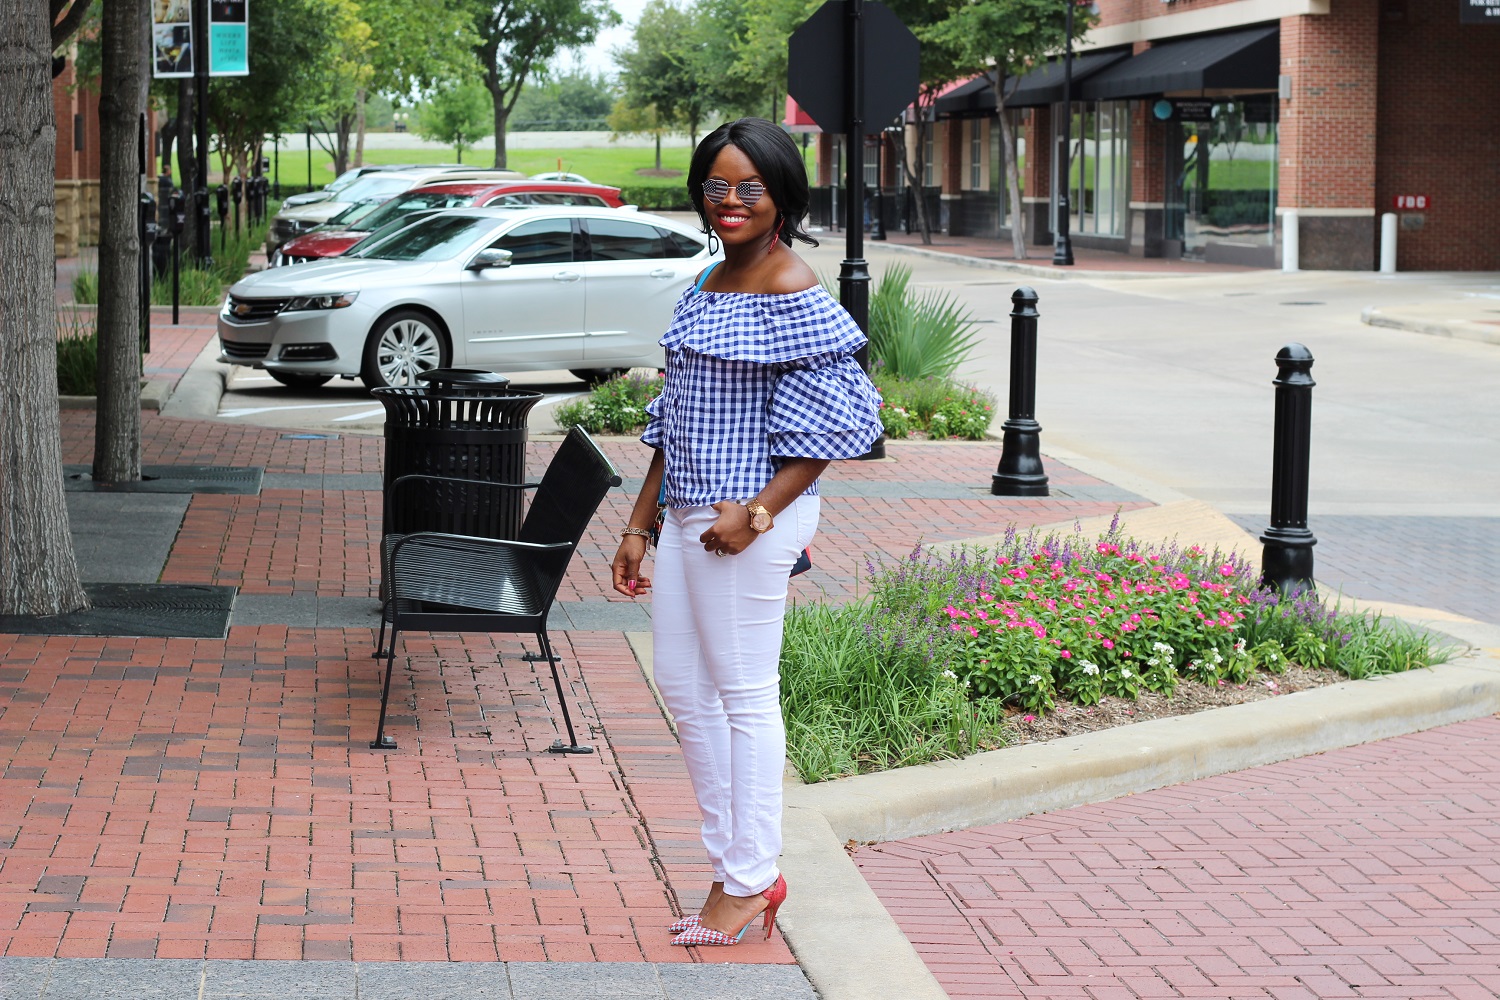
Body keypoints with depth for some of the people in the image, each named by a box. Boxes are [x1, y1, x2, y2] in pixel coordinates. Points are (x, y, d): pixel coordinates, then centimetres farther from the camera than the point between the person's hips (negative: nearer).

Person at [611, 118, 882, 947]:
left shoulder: (794, 296, -13)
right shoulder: (707, 286, 13)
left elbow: (828, 429, -15)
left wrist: (758, 512, -21)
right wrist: (640, 523, 16)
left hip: (750, 516, -9)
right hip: (688, 511, 9)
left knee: (744, 693, -1)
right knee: (680, 683, 12)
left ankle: (751, 879, 10)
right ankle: (733, 865, 22)